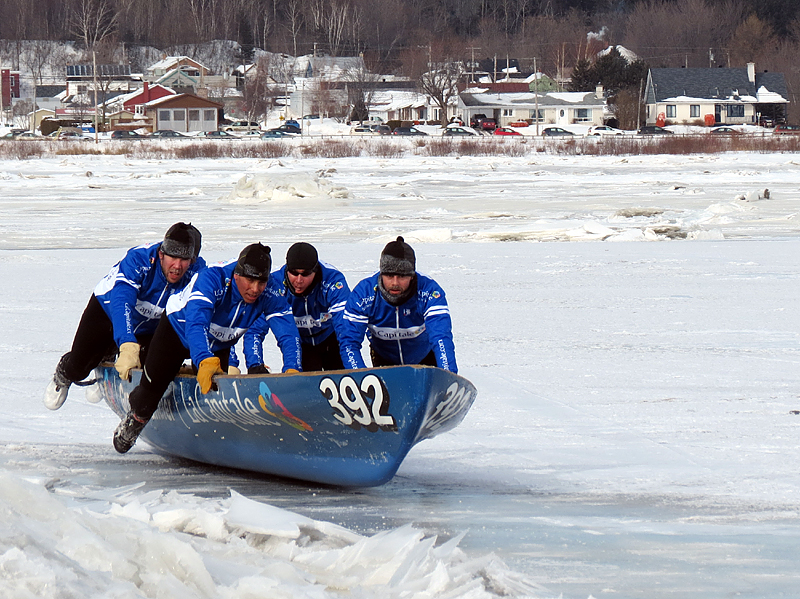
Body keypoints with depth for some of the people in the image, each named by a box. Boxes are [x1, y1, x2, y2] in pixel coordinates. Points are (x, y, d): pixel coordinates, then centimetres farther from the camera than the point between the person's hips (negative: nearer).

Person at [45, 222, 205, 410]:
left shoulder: (197, 271, -30)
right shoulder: (138, 259, -41)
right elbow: (121, 302, -52)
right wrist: (127, 346, -67)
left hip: (149, 327, 3)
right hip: (107, 310, -3)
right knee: (77, 369, -3)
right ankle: (63, 376, 39)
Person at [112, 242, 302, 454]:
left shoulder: (269, 297, -32)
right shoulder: (212, 279, -44)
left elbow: (288, 332, -38)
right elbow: (196, 323, -55)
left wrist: (292, 370, -58)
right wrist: (205, 361, -73)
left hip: (219, 345, 3)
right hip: (178, 330, -3)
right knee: (153, 386, 3)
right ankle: (136, 419, 37)